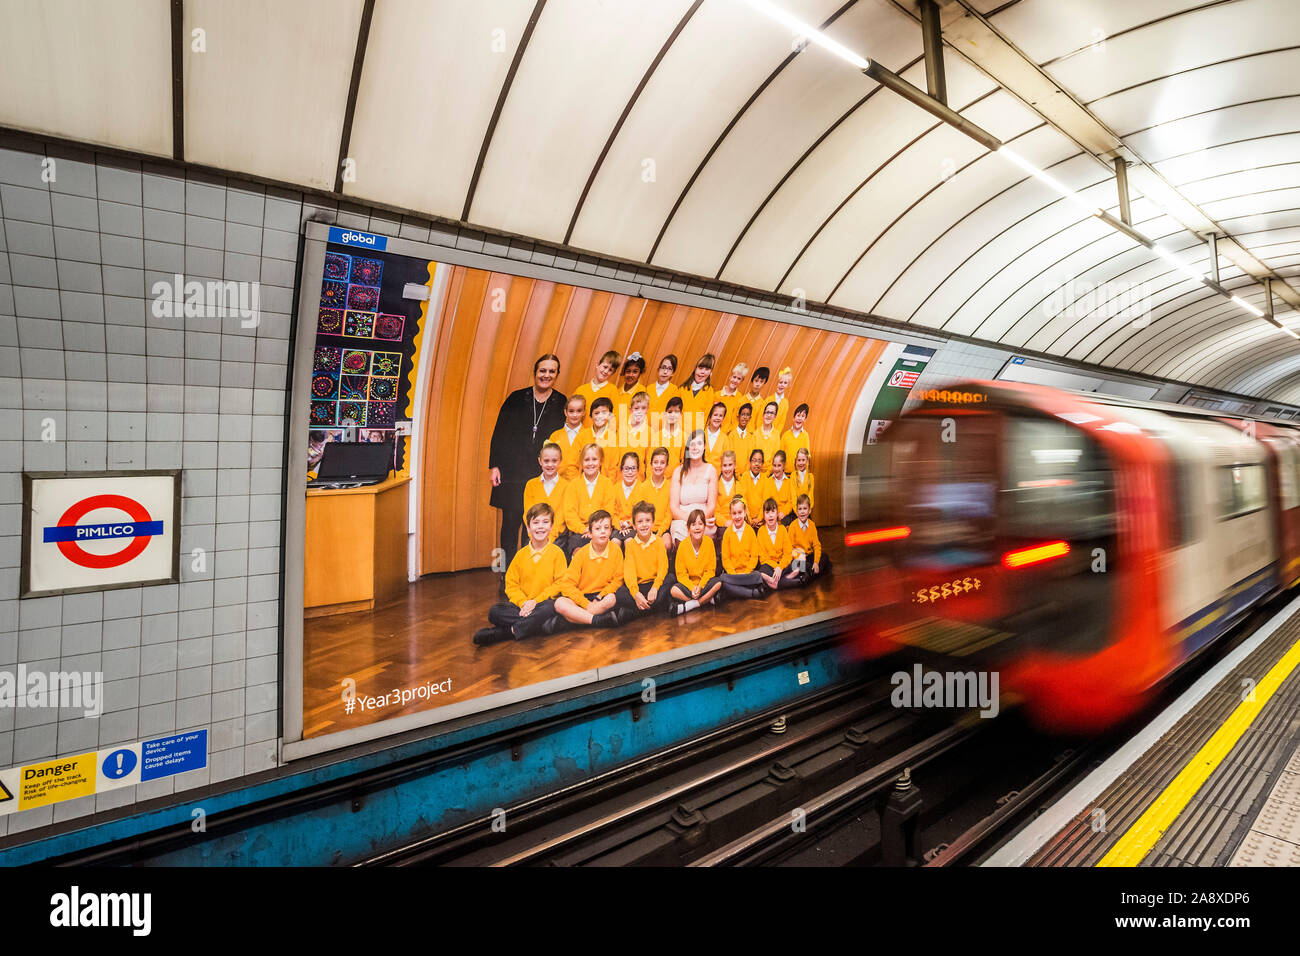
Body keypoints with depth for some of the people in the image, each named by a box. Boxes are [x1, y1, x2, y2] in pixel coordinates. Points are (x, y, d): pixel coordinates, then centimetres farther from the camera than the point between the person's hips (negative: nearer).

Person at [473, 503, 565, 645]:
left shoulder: (557, 553, -1)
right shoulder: (521, 555, 8)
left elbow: (560, 583, -6)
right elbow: (511, 584, 6)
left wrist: (536, 601, -14)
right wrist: (523, 602, -13)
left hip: (544, 602, -3)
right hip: (521, 603, 3)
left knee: (549, 609, -39)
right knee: (494, 612, -21)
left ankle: (505, 632, -28)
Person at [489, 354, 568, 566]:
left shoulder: (562, 404, 6)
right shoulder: (516, 399, 6)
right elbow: (499, 433, 7)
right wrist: (494, 466, 0)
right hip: (512, 473, 0)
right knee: (511, 523, 1)